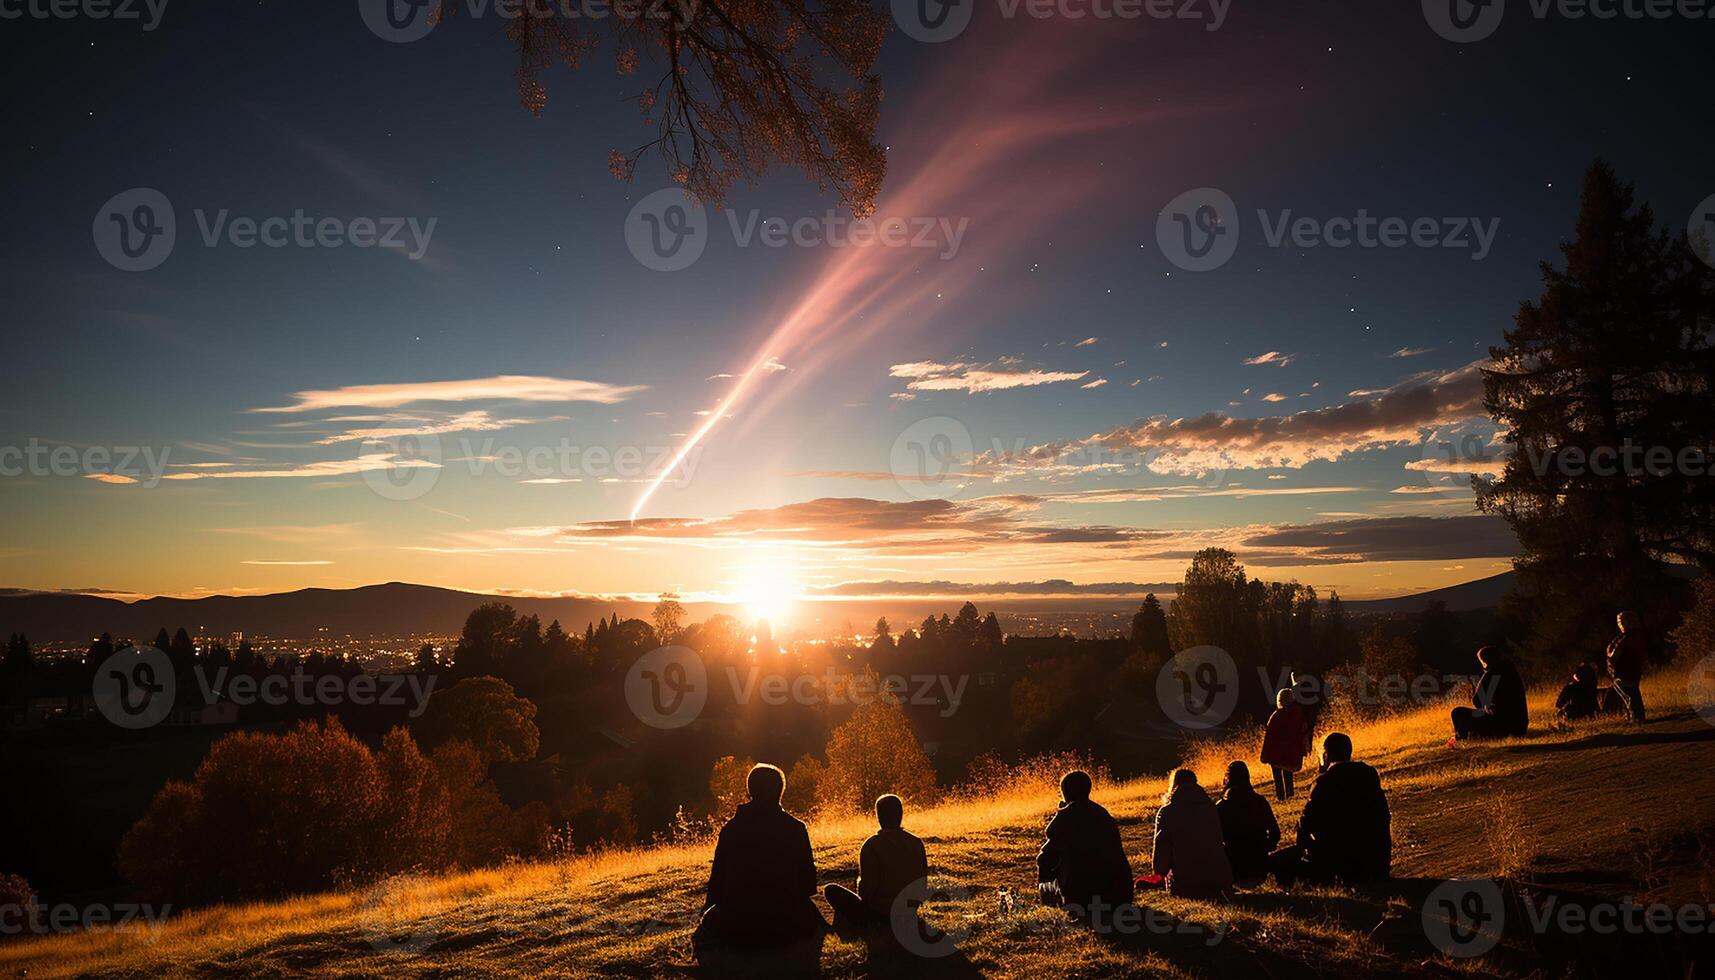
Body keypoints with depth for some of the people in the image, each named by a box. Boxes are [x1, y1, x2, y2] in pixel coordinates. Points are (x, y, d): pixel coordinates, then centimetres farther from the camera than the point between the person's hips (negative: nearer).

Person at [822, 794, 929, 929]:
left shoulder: (872, 845, -17)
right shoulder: (917, 842, -2)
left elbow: (866, 890, -17)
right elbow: (923, 882, 5)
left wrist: (859, 881, 5)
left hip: (877, 914, -6)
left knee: (831, 890, 12)